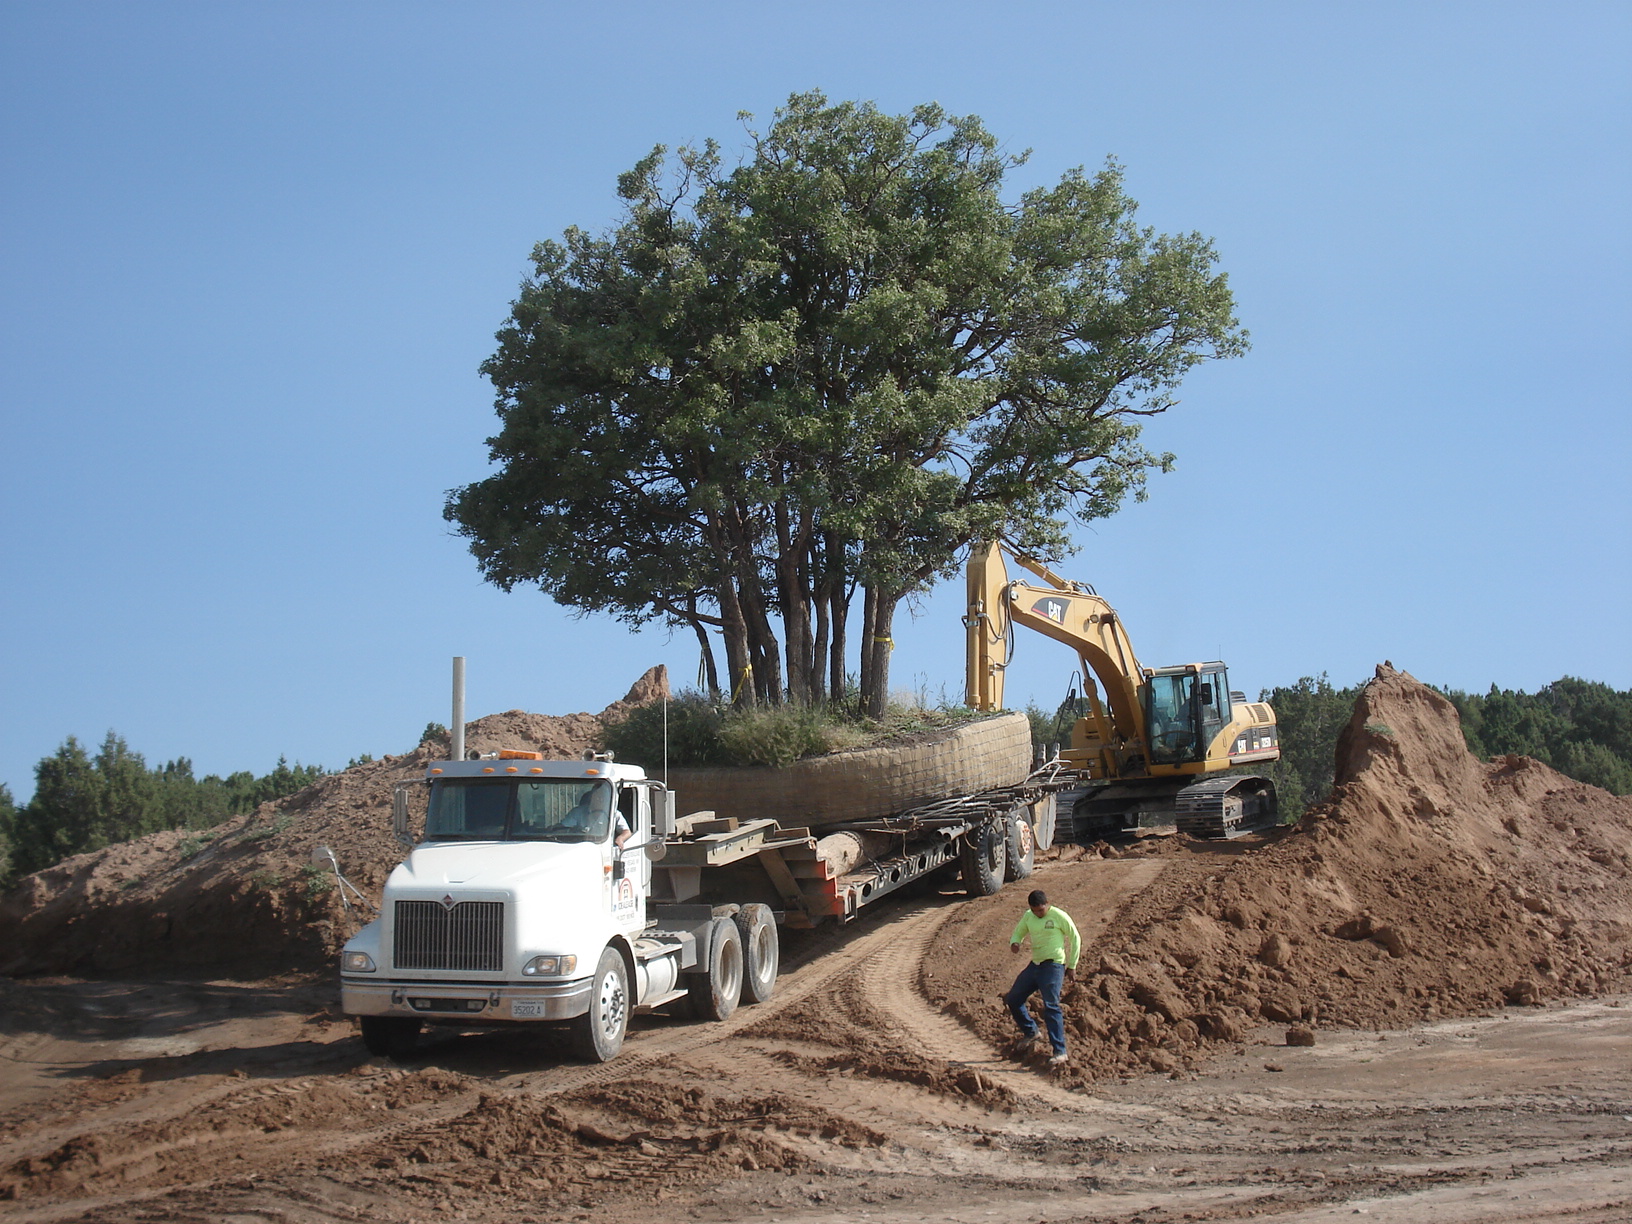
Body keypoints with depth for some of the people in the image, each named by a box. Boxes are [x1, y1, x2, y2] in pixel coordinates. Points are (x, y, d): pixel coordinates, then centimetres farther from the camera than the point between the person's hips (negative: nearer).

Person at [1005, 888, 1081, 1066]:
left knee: (1051, 1006, -14)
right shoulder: (1028, 916, 7)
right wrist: (1015, 943, -7)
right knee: (1013, 999, 6)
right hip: (1034, 965, 7)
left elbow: (1075, 938, -1)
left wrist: (1072, 966, 1)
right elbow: (1018, 933, 19)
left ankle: (1060, 1052, -12)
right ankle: (1030, 1032, 27)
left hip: (1053, 966, -7)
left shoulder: (1059, 916, -10)